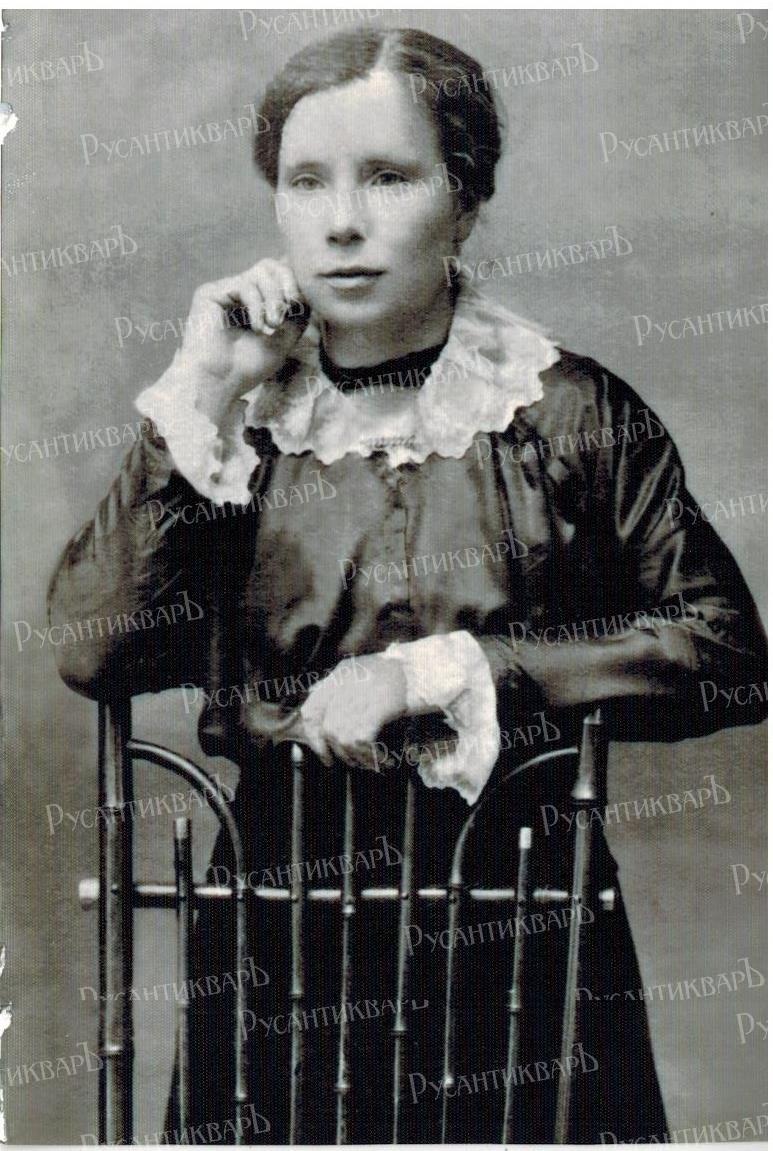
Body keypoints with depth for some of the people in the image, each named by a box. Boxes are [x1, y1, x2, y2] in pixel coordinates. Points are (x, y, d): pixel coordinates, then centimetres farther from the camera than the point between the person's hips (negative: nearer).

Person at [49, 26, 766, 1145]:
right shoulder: (236, 420, 2)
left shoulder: (570, 413, -4)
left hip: (518, 922, -1)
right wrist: (203, 397, -10)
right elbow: (92, 651, -7)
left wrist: (451, 669, -15)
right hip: (281, 917, 2)